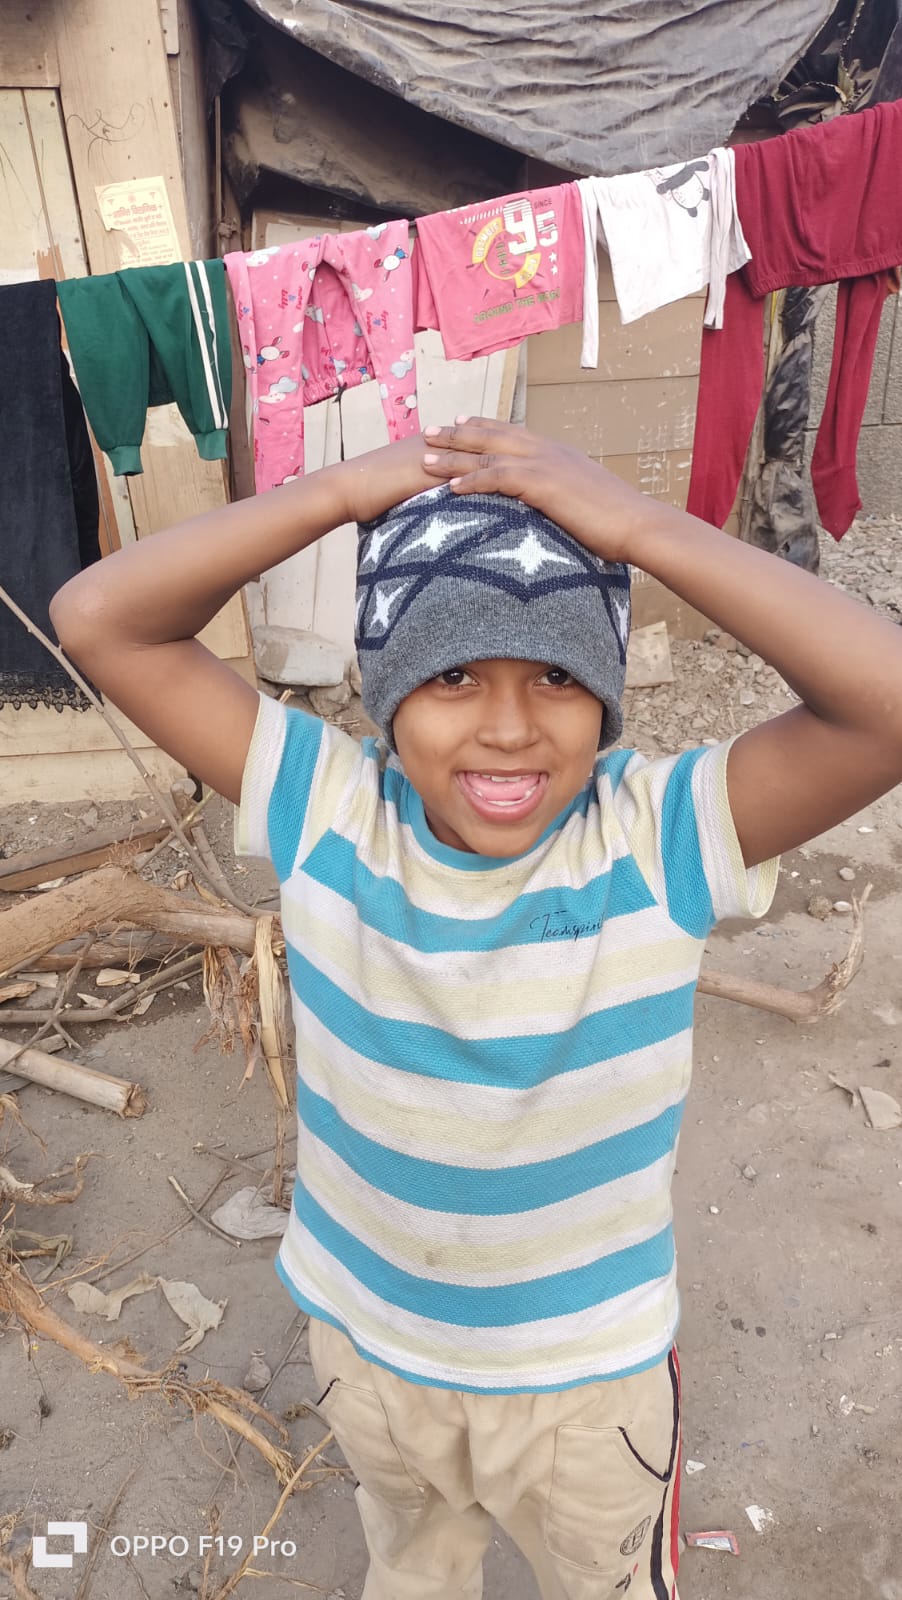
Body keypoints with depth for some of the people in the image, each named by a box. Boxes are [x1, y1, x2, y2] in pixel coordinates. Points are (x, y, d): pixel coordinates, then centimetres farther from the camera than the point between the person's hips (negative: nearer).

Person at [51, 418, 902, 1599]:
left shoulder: (660, 837, -28)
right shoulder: (326, 810, -23)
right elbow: (97, 620, -24)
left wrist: (640, 525, -40)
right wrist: (345, 490, -33)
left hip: (591, 1376, -1)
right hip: (365, 1343, 2)